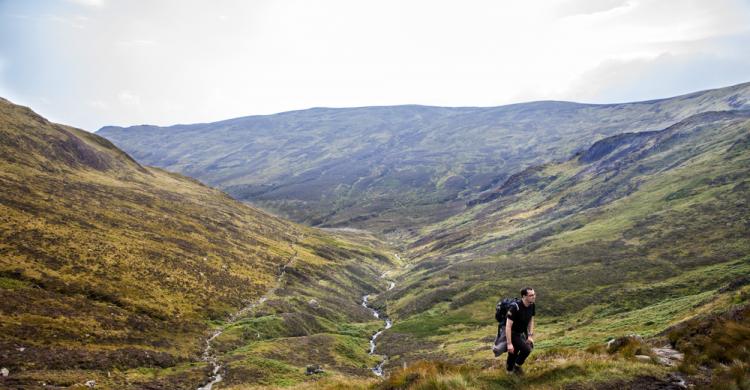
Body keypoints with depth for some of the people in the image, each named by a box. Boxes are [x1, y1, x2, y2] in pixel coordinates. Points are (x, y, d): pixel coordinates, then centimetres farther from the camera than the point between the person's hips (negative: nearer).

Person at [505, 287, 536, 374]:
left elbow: (531, 320, 6)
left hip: (522, 332, 7)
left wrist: (530, 336, -1)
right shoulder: (515, 308, -32)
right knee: (526, 349, -20)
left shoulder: (532, 306, -10)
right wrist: (509, 344, -29)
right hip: (512, 333, -7)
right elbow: (508, 326, -29)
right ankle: (517, 366, 4)